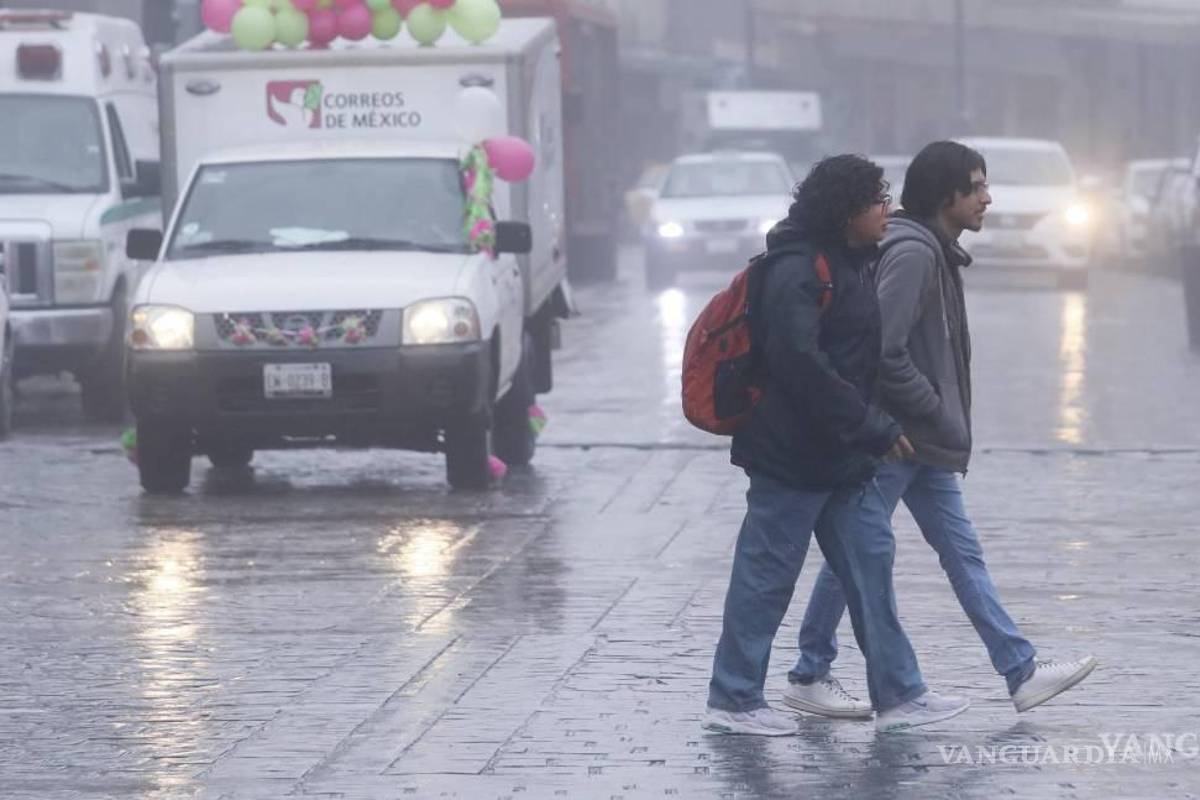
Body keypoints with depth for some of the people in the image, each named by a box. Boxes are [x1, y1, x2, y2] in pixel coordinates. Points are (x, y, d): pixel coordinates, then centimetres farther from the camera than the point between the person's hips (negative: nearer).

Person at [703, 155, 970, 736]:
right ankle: (732, 701, 8)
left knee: (870, 561, 9)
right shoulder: (797, 272, -18)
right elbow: (799, 362, -25)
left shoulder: (845, 265, 13)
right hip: (793, 454, -10)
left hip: (839, 457, 10)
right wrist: (874, 428, -22)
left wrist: (872, 431, 13)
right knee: (767, 575, -1)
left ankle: (898, 693, 14)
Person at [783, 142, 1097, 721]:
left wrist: (944, 421, 11)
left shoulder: (936, 253, 14)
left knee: (962, 554, 8)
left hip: (925, 442, 10)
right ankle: (808, 678, 10)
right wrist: (934, 410, -15)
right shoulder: (910, 254, -18)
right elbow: (883, 348, -24)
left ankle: (1022, 673, 8)